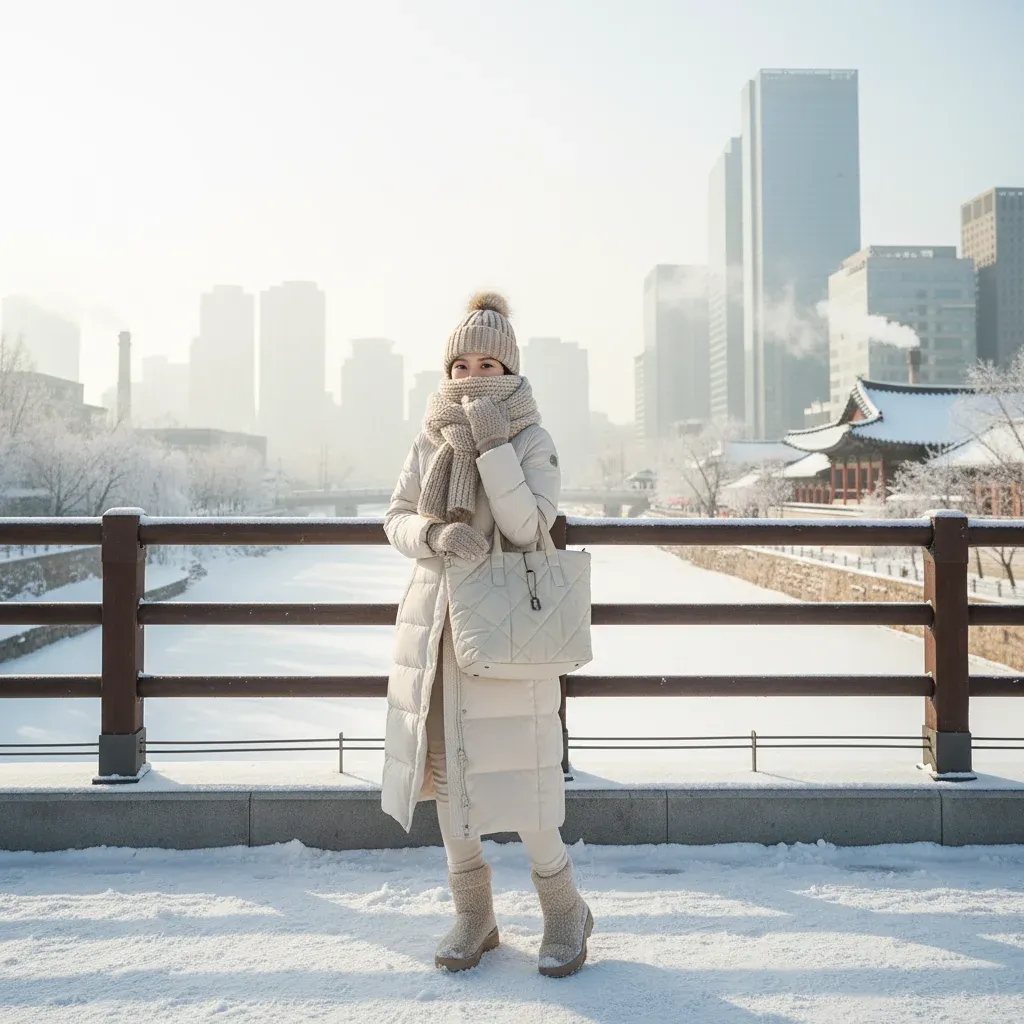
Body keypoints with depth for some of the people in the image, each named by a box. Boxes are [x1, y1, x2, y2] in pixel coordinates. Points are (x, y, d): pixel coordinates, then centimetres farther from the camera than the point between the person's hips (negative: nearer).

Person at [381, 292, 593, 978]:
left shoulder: (533, 442, -4)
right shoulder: (432, 441, 7)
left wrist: (493, 447, -22)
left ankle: (565, 912, 17)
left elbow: (526, 526, -16)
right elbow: (396, 520, 6)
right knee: (445, 768, 8)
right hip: (435, 624, 5)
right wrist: (436, 537, -14)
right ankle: (474, 916, 24)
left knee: (513, 775, -4)